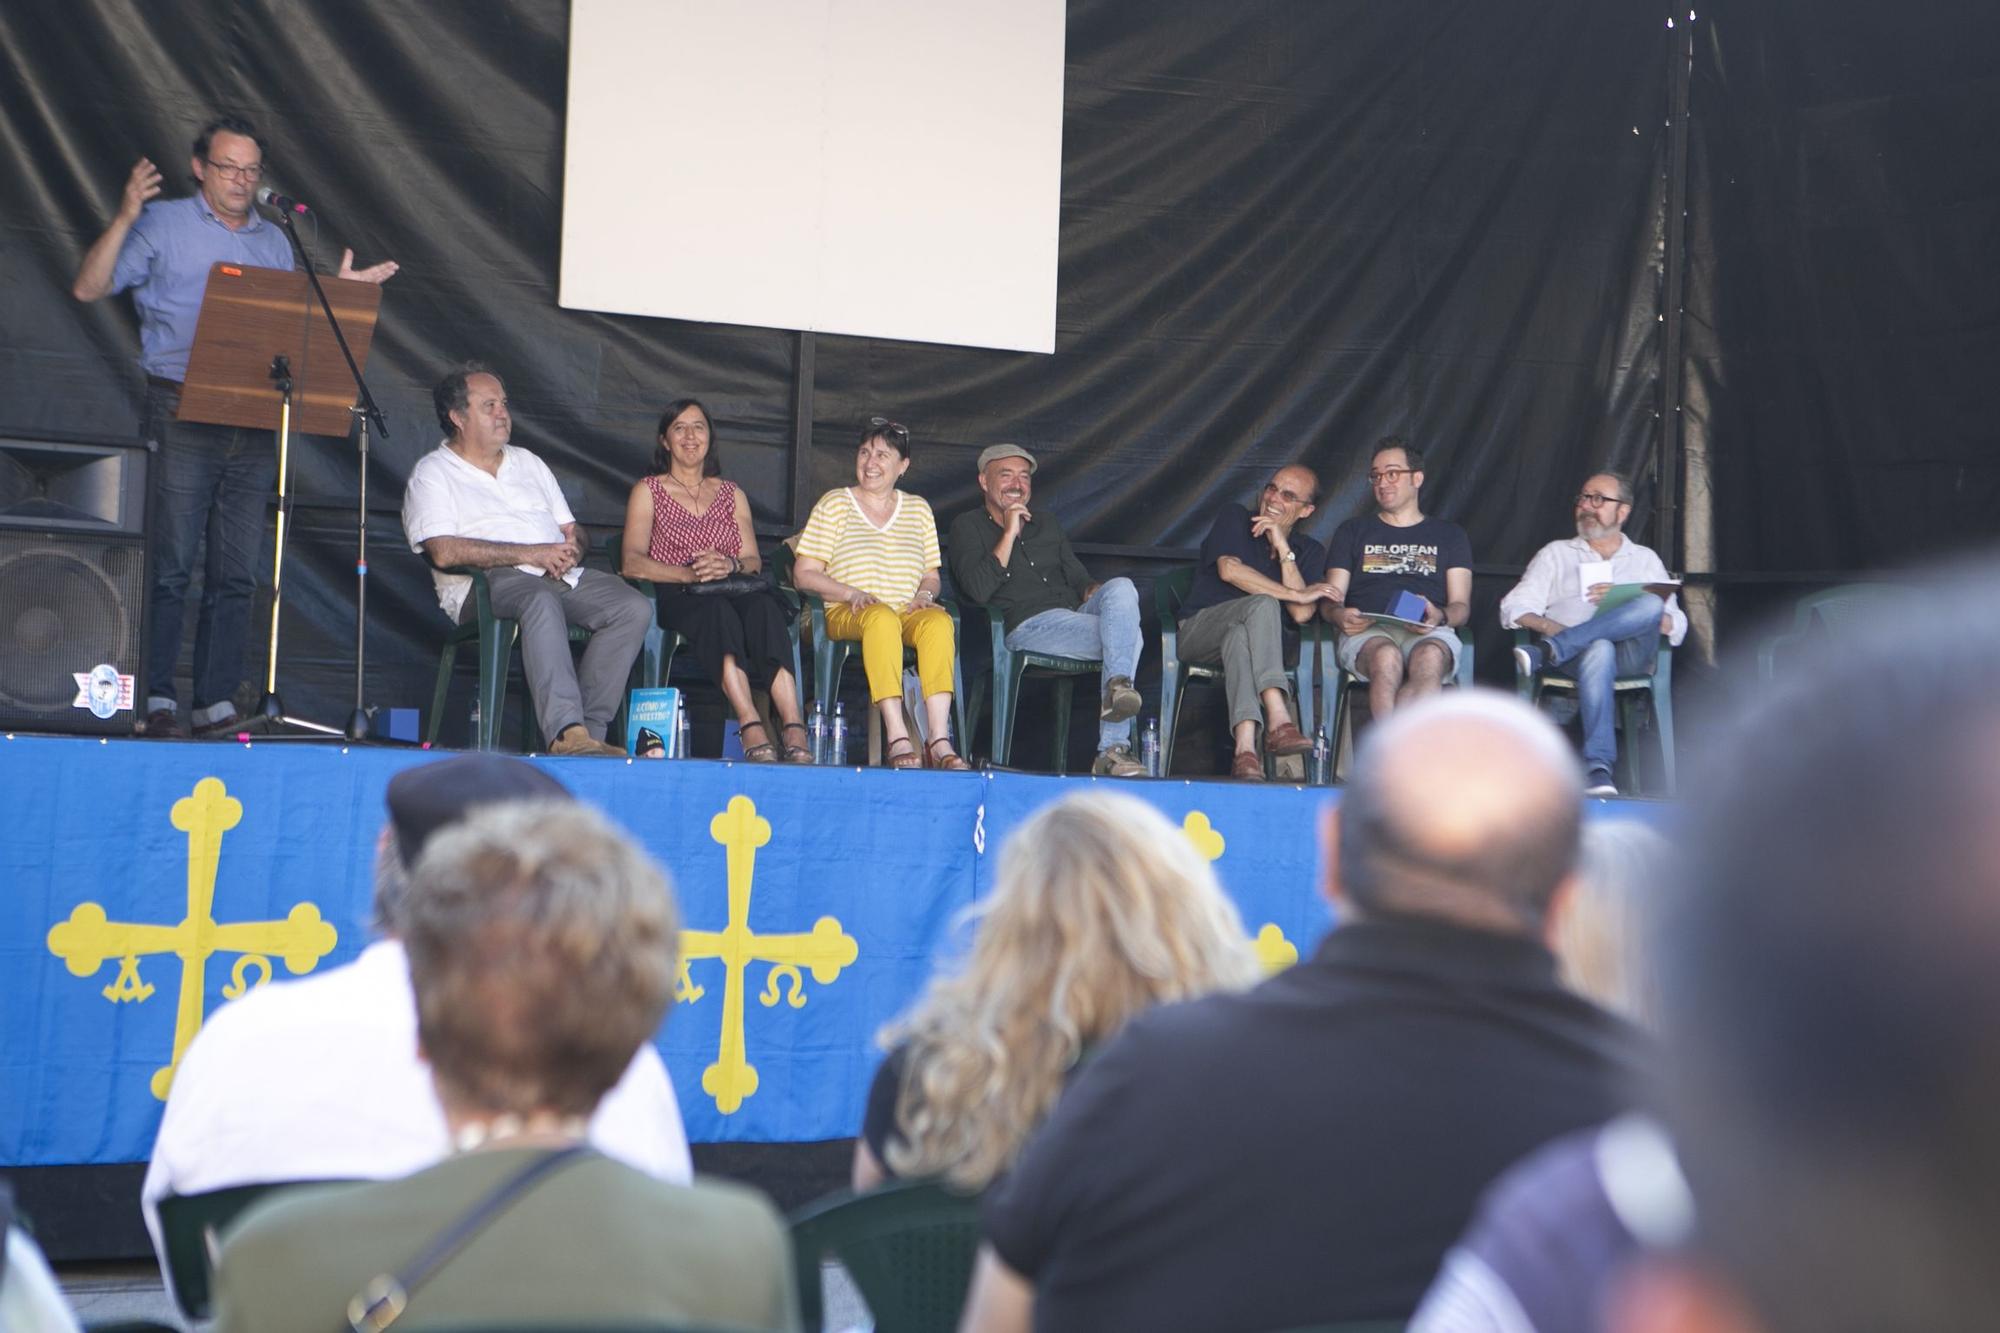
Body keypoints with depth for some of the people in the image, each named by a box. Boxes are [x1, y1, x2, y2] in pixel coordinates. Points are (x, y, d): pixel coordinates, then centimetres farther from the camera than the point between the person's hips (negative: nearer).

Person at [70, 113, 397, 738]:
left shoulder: (274, 243, 19)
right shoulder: (164, 224, 5)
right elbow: (88, 288, -3)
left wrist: (340, 293, 13)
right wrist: (124, 218, -12)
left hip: (254, 423, 4)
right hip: (182, 414, -4)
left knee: (237, 574, 3)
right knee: (170, 565, -6)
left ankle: (217, 702, 6)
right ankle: (156, 701, -2)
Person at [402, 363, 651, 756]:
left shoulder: (528, 463, 28)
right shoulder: (433, 473, 6)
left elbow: (572, 530, 26)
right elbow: (445, 553, -11)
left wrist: (572, 547, -2)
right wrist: (530, 554, -15)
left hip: (563, 576, 6)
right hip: (489, 583, -6)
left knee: (634, 608, -21)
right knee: (541, 602, -40)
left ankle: (588, 730, -28)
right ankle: (567, 732, -49)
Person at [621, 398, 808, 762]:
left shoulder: (732, 495, 26)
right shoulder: (648, 491, 15)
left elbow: (754, 561, 14)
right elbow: (632, 563, 0)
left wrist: (729, 565, -12)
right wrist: (689, 574, -18)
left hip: (731, 592, 3)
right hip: (677, 598, -2)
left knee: (763, 605, -35)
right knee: (716, 610, -39)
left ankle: (793, 726, -50)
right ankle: (750, 725, -54)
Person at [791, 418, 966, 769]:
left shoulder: (918, 508, 20)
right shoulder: (834, 503, 10)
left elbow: (931, 576, 21)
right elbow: (803, 574, 4)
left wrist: (925, 593, -3)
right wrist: (850, 593, -12)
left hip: (907, 613, 3)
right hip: (845, 616, -3)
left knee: (938, 619, -33)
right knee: (882, 617, -38)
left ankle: (939, 739, -42)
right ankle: (897, 737, -46)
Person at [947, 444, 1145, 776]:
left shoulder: (1047, 524, 30)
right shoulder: (968, 527, 11)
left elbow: (1078, 577, 27)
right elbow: (978, 590, -6)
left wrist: (1094, 592, 2)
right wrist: (1010, 533, -5)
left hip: (1074, 617, 6)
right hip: (1026, 626, -6)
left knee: (1121, 588, -29)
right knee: (1129, 635, -28)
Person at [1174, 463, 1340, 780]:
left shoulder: (1310, 551, 13)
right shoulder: (1233, 518, 7)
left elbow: (1302, 614, -5)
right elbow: (1228, 570, -13)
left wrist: (1283, 549, -9)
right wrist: (1296, 594, -13)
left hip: (1251, 635, 2)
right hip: (1198, 630, -2)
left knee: (1239, 635, -37)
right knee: (1263, 604, -34)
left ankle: (1245, 746, -57)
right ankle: (1278, 721, -52)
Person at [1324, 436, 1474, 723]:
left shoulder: (1449, 535, 25)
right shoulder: (1352, 532, 27)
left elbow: (1461, 606, 15)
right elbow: (1331, 600, 17)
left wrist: (1439, 616, -10)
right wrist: (1340, 615, -9)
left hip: (1429, 633, 0)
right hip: (1367, 632, 0)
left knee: (1430, 658, -39)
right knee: (1386, 657, -38)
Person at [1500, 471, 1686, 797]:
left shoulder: (1645, 560, 26)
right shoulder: (1556, 554, 26)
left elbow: (1676, 627, 13)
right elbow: (1513, 610, 11)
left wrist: (1625, 605, -5)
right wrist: (1549, 627, -11)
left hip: (1632, 655, 1)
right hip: (1573, 657, -1)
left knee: (1651, 604, -31)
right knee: (1600, 650, -39)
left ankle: (1547, 652, -38)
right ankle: (1598, 770, -48)